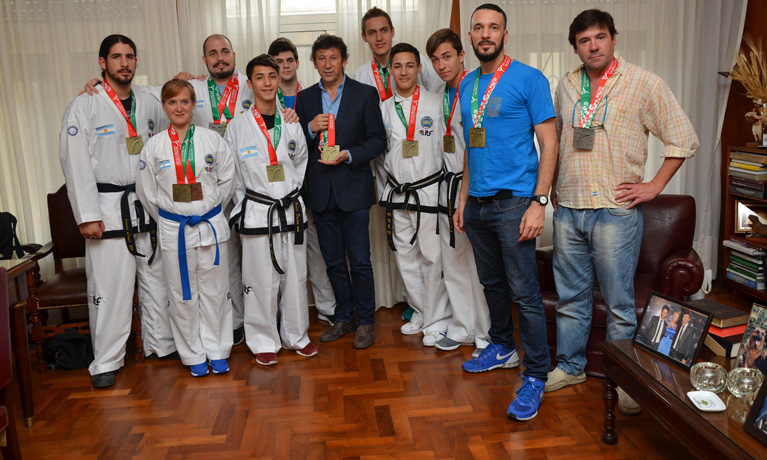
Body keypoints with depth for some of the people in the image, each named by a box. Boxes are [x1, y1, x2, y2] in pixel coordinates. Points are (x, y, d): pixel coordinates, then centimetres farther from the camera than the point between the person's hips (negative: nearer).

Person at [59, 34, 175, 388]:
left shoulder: (149, 105, 11)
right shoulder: (84, 106, -2)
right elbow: (76, 164, -7)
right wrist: (87, 215, -12)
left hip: (149, 205, 5)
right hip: (108, 206, -4)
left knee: (156, 278, 11)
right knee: (109, 284, -2)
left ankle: (161, 344, 26)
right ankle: (106, 361, 11)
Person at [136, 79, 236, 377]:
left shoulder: (212, 139, -1)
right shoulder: (154, 146, 0)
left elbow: (227, 179, 8)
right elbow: (146, 191, 8)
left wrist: (211, 210, 8)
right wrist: (167, 217, 8)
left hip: (211, 226, 0)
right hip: (173, 229, 0)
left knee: (214, 291, 7)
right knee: (183, 295, 7)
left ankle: (217, 350, 23)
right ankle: (193, 354, 22)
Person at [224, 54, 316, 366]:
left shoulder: (292, 124, 6)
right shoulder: (238, 127, -2)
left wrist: (292, 190, 7)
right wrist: (243, 206, 0)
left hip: (291, 210, 3)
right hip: (256, 213, -3)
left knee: (295, 276, 10)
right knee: (261, 281, 3)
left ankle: (296, 335, 27)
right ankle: (264, 342, 20)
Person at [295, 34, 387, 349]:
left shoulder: (365, 94, 1)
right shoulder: (305, 98, 10)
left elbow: (378, 140, -2)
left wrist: (348, 155, -16)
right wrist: (311, 128, -11)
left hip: (353, 190, -3)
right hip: (321, 192, 4)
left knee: (359, 261, 1)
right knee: (333, 261, 13)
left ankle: (365, 320, 18)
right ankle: (343, 318, 28)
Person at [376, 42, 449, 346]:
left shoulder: (437, 103, -1)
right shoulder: (383, 108, 9)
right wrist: (388, 179, 12)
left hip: (429, 191, -4)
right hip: (397, 194, 4)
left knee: (433, 258, -2)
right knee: (405, 257, 12)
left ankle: (437, 320, 12)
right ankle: (420, 312, 29)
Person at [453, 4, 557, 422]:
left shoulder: (529, 79, -6)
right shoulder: (467, 85, 13)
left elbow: (549, 144, -9)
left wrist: (538, 203, -16)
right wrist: (463, 199, 15)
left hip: (514, 202, -6)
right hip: (477, 203, 7)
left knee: (524, 292, -4)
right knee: (491, 282, 18)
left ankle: (535, 376, 8)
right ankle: (502, 348, 36)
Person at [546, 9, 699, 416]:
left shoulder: (644, 84, -3)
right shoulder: (567, 85, 10)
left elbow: (684, 139, 1)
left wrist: (654, 186, -5)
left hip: (615, 210, -4)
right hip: (568, 210, 4)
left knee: (619, 303, 2)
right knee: (571, 297, 13)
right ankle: (570, 366, 28)